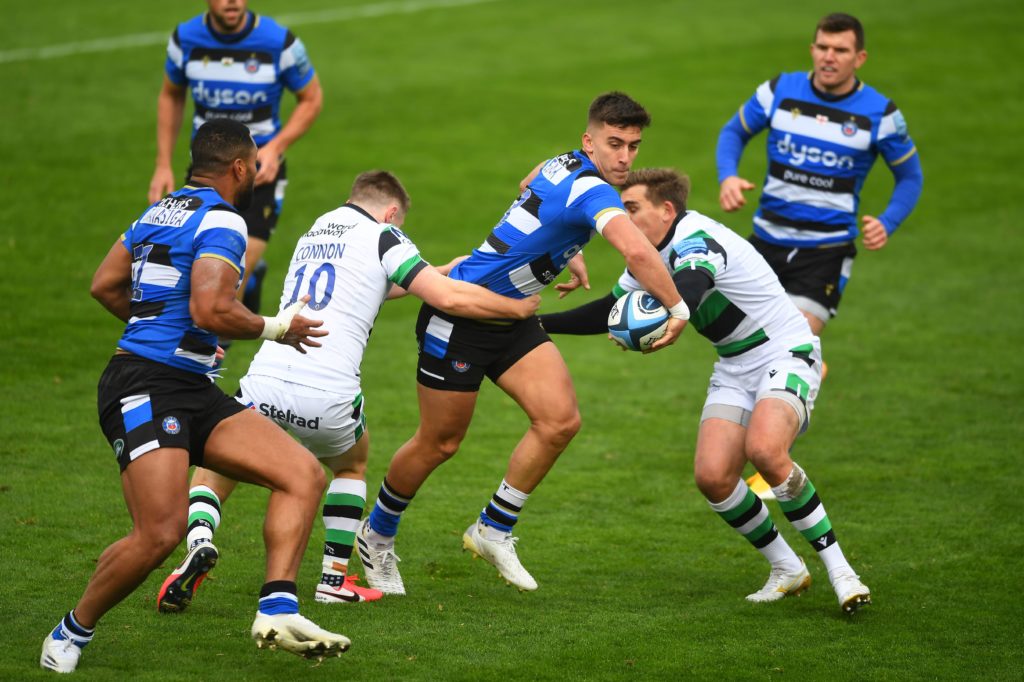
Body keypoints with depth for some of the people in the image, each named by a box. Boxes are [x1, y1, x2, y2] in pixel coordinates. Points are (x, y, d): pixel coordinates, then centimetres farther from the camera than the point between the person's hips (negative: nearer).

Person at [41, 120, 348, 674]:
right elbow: (211, 312, -23)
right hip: (146, 390, -10)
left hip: (194, 393, 10)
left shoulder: (160, 210, 18)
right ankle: (71, 633, 0)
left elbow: (105, 285, 24)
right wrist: (275, 328, -7)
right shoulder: (222, 220, -10)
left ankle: (277, 611, -15)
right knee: (160, 533, -22)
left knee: (303, 474, -4)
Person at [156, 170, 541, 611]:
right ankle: (336, 578, 24)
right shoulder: (382, 237, 7)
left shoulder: (315, 232, 27)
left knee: (212, 476, 17)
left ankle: (198, 540, -16)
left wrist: (445, 269, 52)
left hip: (265, 381, 3)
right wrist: (518, 308, 15)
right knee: (351, 464, 30)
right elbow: (449, 298, 0)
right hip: (329, 396, -3)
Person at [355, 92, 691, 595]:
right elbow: (637, 252, -45)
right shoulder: (592, 191, -26)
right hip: (460, 314, -9)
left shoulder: (565, 165, 2)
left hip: (510, 318, 9)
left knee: (560, 420, -6)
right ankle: (377, 535, 30)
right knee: (439, 442, 6)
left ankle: (493, 530, 8)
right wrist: (677, 309, -36)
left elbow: (529, 185, 27)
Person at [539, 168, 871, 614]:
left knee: (763, 449, -34)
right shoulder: (651, 256, 6)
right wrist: (541, 323, 17)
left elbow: (686, 295, -46)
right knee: (712, 476, -12)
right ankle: (787, 570, 8)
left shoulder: (695, 241, -23)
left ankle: (838, 569, -19)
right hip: (735, 371, 9)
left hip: (786, 356, -9)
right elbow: (611, 311, 21)